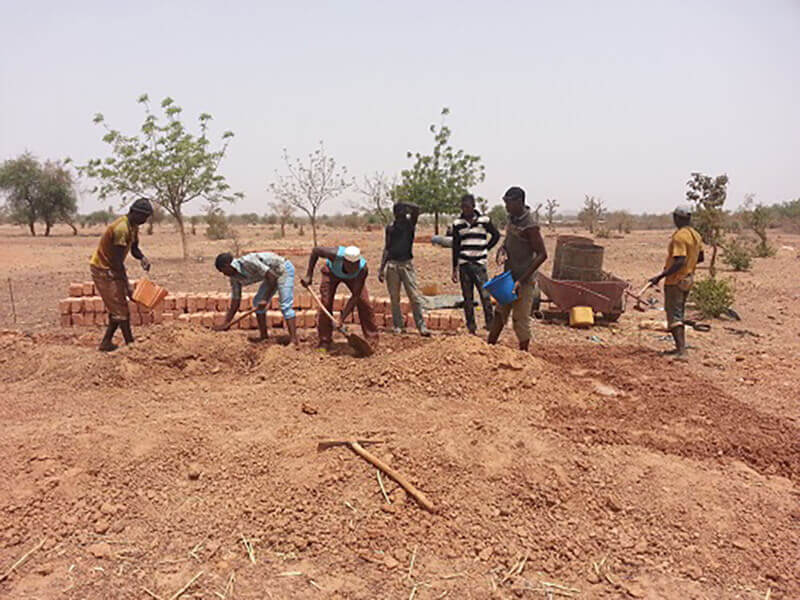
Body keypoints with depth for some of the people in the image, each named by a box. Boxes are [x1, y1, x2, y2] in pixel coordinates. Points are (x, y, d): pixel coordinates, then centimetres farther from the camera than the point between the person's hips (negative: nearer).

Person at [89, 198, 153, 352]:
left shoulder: (133, 227, 3)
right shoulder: (121, 228, -26)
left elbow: (134, 249, 13)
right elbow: (117, 261, -26)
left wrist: (142, 258, -11)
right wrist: (127, 284, -24)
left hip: (112, 269, 10)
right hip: (103, 270, -10)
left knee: (118, 309, 12)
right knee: (120, 309, -8)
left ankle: (106, 343, 20)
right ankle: (130, 344, -3)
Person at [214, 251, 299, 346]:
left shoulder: (248, 261, -29)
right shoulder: (235, 277, -2)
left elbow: (272, 276, -27)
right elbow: (235, 301, 4)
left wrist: (266, 299, -25)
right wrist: (226, 323, 4)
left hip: (284, 268, -9)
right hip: (272, 274, 9)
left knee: (285, 306, -18)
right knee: (257, 302, 7)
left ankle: (294, 340, -20)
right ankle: (263, 335, 15)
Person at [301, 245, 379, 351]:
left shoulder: (363, 269, -41)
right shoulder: (336, 255, -44)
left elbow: (355, 296, -37)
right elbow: (316, 250, -24)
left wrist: (342, 318, -40)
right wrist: (309, 275, -25)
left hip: (353, 277, 0)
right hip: (332, 271, 0)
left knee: (364, 303, -13)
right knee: (326, 303, -11)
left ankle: (372, 340, -1)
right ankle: (324, 343, 0)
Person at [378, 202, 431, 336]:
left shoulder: (410, 223, 2)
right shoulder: (390, 227, 9)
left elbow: (416, 209, -19)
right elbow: (387, 248, 13)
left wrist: (403, 205, -9)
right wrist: (381, 268, 10)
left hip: (406, 264, -2)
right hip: (392, 265, 3)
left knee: (415, 296, -7)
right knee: (394, 298, 5)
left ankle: (421, 326, -6)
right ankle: (398, 325, 13)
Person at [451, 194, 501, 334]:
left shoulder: (484, 220, 0)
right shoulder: (457, 223, 4)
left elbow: (496, 235, 15)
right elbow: (455, 247, 8)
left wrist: (485, 249, 5)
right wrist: (454, 269, 5)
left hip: (479, 264, -2)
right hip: (464, 264, 2)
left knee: (485, 296, -6)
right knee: (467, 298, 5)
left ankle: (491, 325, 5)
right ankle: (471, 327, 13)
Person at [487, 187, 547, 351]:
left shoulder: (530, 225, -19)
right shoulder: (512, 218, 7)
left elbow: (542, 255, -19)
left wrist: (522, 280, -21)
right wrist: (501, 252, -6)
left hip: (523, 280, -9)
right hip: (509, 276, 9)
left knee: (521, 319, 0)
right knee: (500, 313, 16)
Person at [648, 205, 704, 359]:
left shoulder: (679, 236, -20)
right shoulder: (695, 235, 9)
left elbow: (680, 262, -28)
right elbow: (700, 258, 18)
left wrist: (660, 276, -29)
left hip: (675, 280, -9)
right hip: (688, 279, 9)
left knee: (674, 316, -8)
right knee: (679, 314, 19)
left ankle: (681, 351, -15)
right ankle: (680, 348, 25)